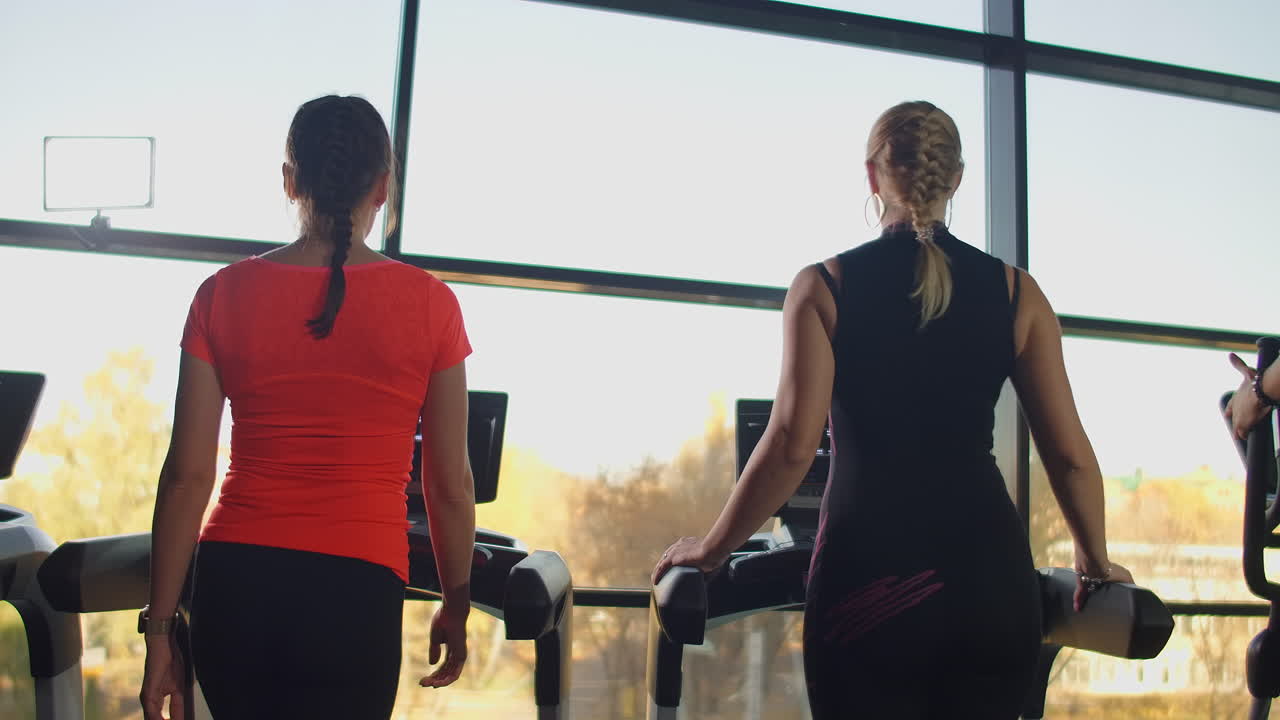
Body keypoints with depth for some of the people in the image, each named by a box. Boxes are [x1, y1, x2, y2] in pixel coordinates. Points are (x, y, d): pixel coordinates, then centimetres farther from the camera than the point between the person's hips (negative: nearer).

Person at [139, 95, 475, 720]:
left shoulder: (223, 294, 1)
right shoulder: (428, 304, -2)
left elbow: (187, 474, 0)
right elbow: (450, 484, 2)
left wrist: (160, 626, 7)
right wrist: (456, 608, 16)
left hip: (232, 582, 2)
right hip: (357, 588, -2)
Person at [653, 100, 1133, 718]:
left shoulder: (824, 287, 0)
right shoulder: (1014, 292, 5)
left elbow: (792, 446, -10)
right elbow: (1070, 455, 5)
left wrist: (710, 550, 1)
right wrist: (1097, 564, 20)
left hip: (867, 571, -2)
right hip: (988, 575, 2)